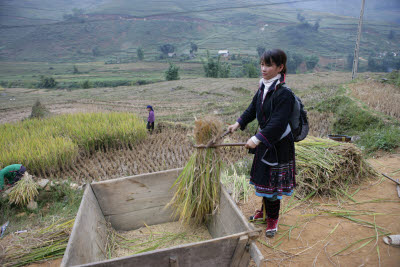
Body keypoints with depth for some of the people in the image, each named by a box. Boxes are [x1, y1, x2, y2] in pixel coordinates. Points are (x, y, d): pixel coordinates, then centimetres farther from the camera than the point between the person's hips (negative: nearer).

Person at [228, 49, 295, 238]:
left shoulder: (284, 93, -22)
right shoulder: (263, 88, 4)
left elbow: (277, 123, -28)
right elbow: (253, 108, 18)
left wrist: (258, 138, -32)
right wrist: (239, 123, 16)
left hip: (279, 144, -8)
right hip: (264, 142, 8)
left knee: (272, 180, 3)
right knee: (263, 177, 19)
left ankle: (273, 219, 23)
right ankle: (265, 210, 40)